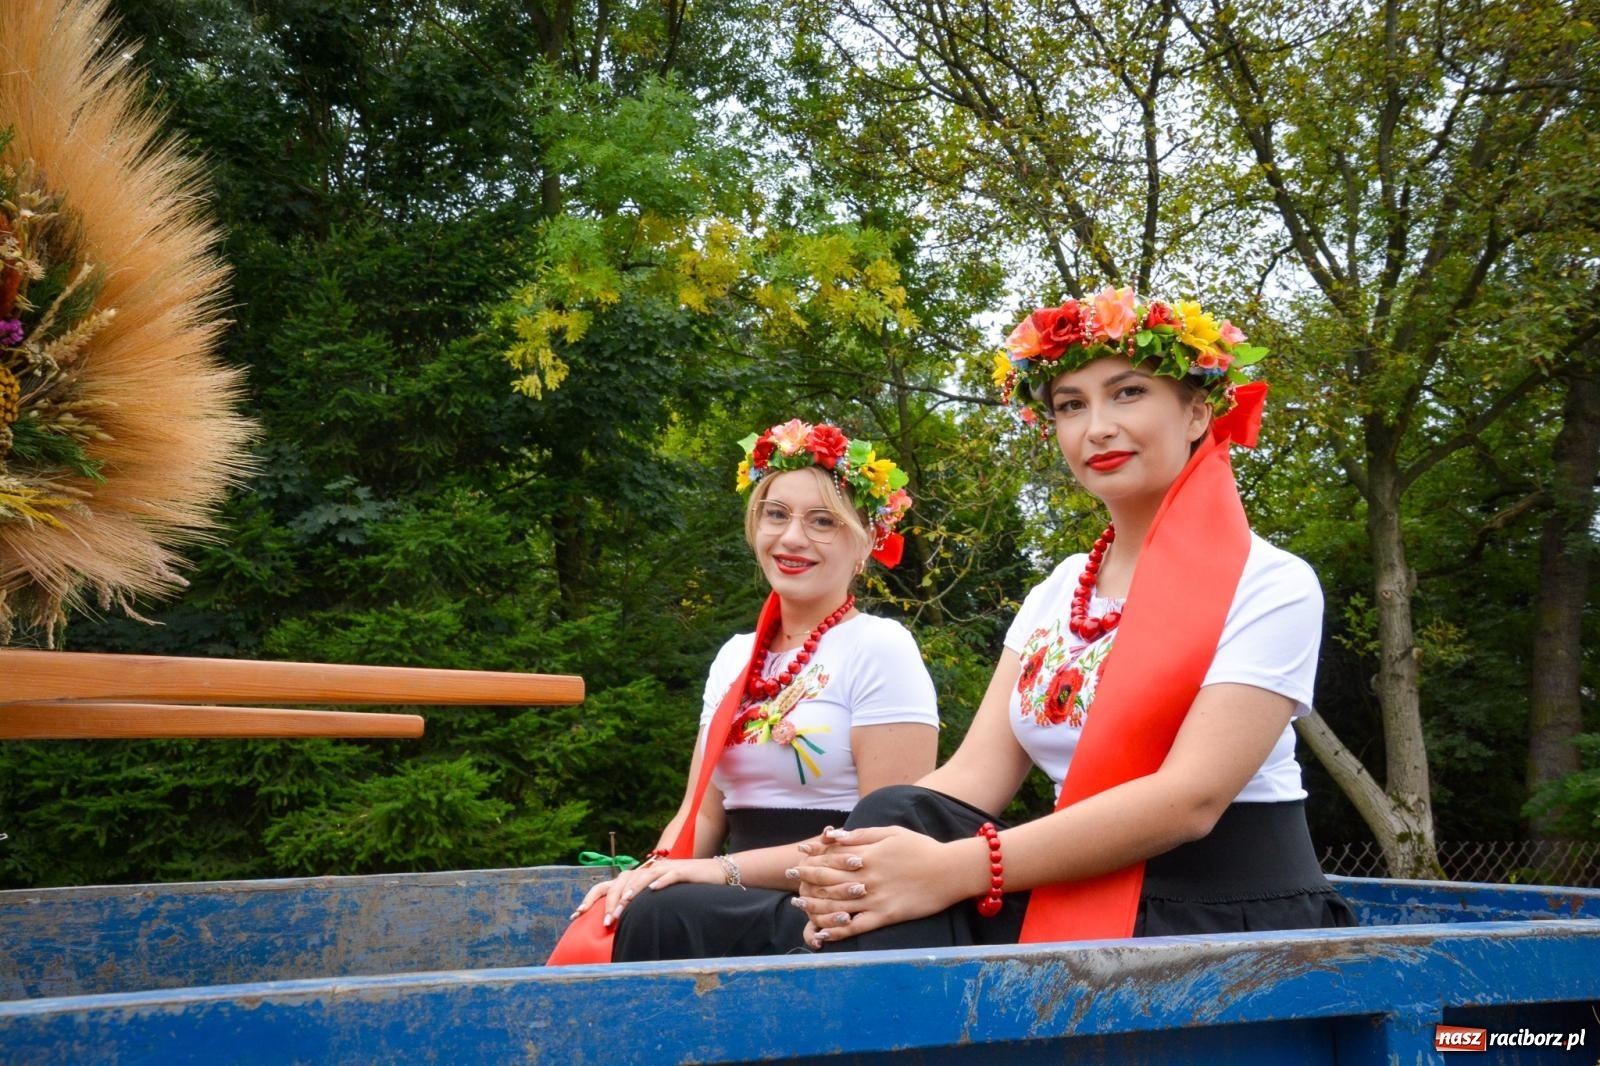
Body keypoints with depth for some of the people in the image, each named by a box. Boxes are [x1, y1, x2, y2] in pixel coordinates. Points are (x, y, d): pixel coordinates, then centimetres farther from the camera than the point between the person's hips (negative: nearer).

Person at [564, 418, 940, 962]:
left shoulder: (879, 647, -4)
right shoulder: (735, 657, 16)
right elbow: (703, 813, 15)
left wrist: (728, 869, -17)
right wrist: (655, 871, -8)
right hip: (747, 907, 6)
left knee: (662, 914, -32)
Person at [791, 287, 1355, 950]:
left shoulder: (1271, 586, -7)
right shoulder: (1056, 593, 12)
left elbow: (1190, 797, -20)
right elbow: (978, 771, 1)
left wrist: (958, 869, -30)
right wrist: (849, 863, -21)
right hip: (1080, 909, 5)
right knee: (897, 819, -23)